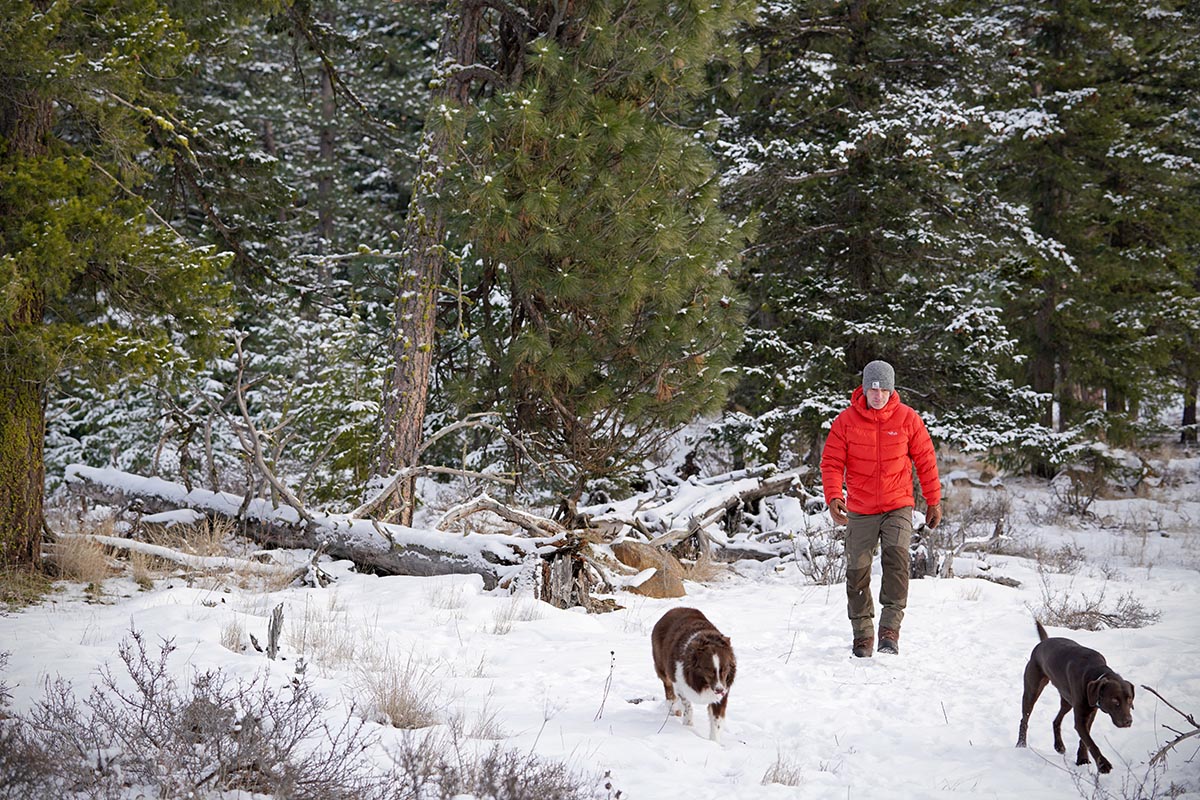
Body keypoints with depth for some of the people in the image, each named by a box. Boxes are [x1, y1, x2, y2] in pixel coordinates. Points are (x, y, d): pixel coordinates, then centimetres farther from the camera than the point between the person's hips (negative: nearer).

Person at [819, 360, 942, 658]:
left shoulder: (907, 419, -2)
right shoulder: (846, 421, -4)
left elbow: (926, 460, 6)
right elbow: (831, 462, -3)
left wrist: (934, 501, 7)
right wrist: (833, 496, -19)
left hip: (898, 507, -1)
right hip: (860, 510, 1)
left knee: (896, 557, -22)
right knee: (857, 571, 2)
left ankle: (890, 628, -22)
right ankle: (862, 634, 16)